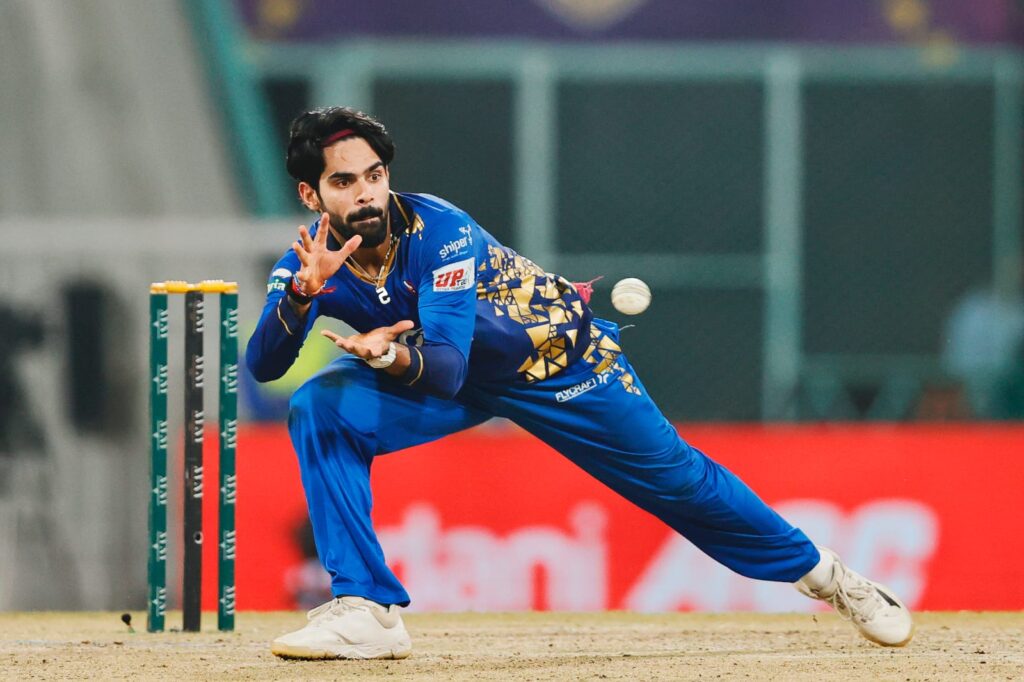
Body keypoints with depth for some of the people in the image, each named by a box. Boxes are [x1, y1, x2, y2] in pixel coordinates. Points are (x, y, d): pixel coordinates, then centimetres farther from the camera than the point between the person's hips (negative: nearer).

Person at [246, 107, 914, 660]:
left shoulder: (438, 231, -32)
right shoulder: (313, 257, -19)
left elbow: (447, 364, -38)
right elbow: (262, 365, -30)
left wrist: (394, 358, -61)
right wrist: (302, 292, -48)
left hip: (559, 358, -4)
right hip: (447, 378, 4)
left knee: (676, 479, 4)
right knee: (320, 408, -21)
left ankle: (821, 571, 28)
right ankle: (369, 610, -18)